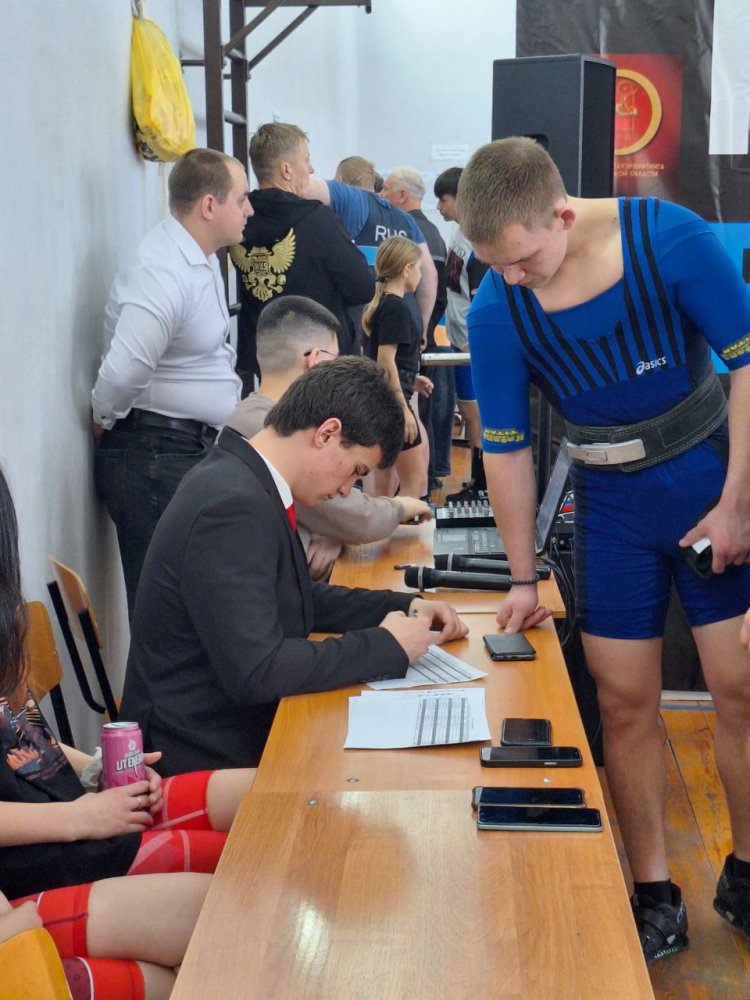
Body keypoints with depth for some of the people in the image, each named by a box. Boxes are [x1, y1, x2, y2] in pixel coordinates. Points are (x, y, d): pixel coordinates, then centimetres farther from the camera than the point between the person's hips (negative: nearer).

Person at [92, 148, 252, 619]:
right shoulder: (165, 274, -21)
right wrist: (105, 422, -14)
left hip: (196, 448, 10)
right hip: (156, 457, -10)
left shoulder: (202, 259, 11)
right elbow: (124, 371, -31)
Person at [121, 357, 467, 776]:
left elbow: (302, 599, 20)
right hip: (202, 756, -9)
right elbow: (255, 671, -27)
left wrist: (404, 607, 7)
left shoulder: (246, 481, 5)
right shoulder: (231, 505, -23)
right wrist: (385, 645, -18)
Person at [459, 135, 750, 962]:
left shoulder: (671, 240, -20)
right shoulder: (496, 313, -14)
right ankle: (655, 899, 17)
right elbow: (506, 448, -5)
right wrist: (523, 579, 0)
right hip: (610, 500, 2)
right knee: (626, 702, 3)